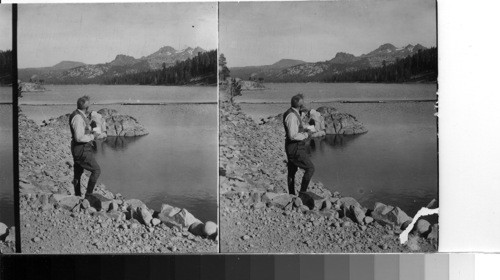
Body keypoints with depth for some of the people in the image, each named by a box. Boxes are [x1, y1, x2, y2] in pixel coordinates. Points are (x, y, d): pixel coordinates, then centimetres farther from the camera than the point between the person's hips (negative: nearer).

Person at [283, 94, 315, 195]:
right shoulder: (292, 116, -23)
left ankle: (292, 195, 27)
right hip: (295, 149, -10)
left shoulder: (293, 113, 10)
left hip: (293, 147, 10)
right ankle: (302, 192, -1)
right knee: (310, 168, -6)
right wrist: (306, 135, -14)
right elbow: (293, 136, -27)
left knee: (292, 171, 17)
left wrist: (304, 130, 9)